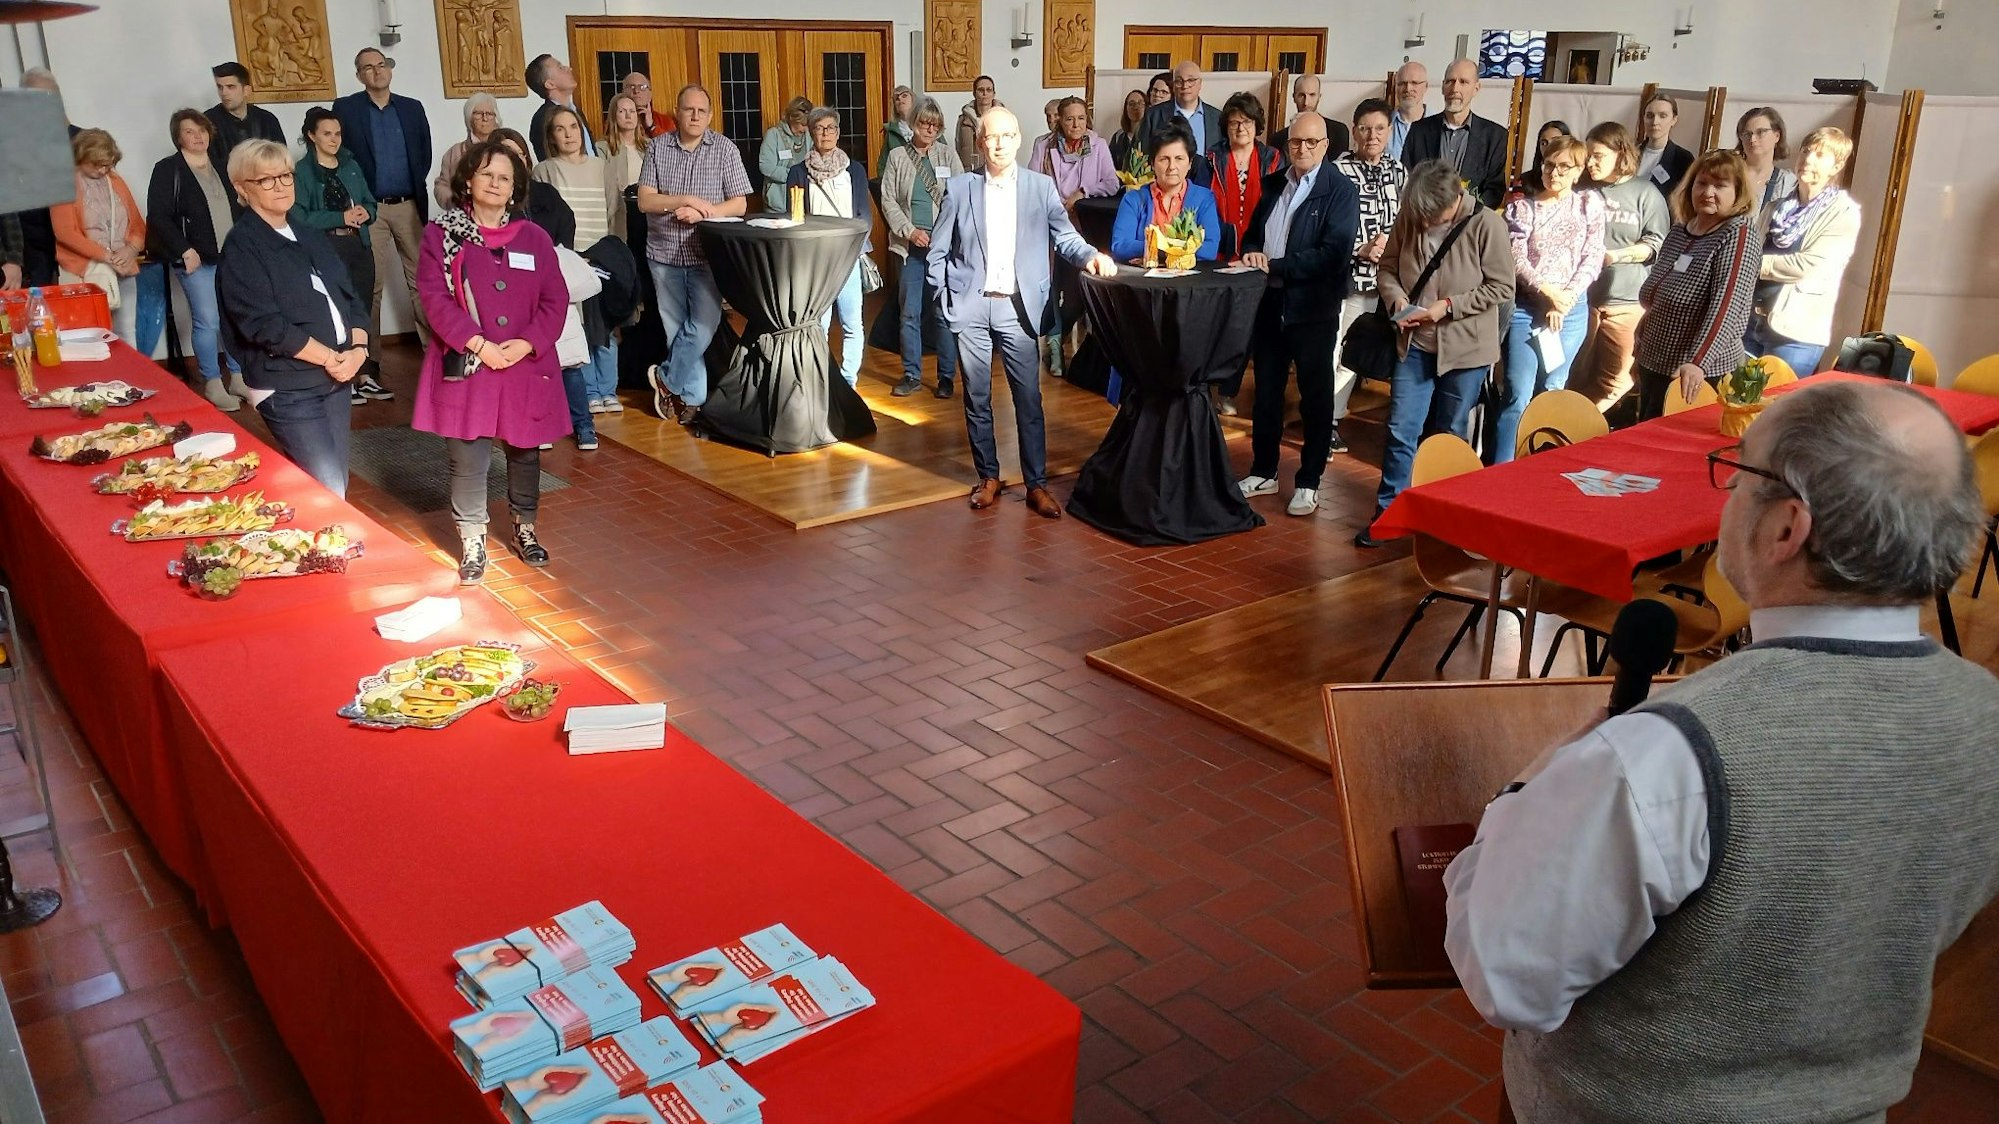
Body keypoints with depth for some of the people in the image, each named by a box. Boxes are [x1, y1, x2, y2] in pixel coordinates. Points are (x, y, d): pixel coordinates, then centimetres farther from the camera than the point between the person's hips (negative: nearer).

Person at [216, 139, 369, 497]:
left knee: (336, 489, 11)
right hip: (287, 389, -7)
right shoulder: (241, 247, -8)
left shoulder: (310, 237, 15)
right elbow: (263, 324, -17)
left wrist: (357, 349, -7)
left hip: (336, 379, 7)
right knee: (328, 495, -10)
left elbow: (351, 296, 11)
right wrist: (331, 358, -15)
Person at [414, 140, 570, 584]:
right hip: (466, 365, -2)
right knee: (467, 459, -2)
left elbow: (555, 300, 3)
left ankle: (524, 528, 32)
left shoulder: (534, 238, 6)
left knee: (524, 451, 13)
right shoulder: (441, 233, -1)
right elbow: (434, 296, -8)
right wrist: (477, 343, -18)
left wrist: (528, 343, -12)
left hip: (526, 365, 3)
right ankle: (472, 542, 11)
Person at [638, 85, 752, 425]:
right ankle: (691, 396, 17)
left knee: (703, 326, -11)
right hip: (665, 254, 1)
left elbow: (739, 204, -3)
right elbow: (644, 201, -3)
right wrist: (686, 200, -17)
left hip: (706, 253, -1)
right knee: (675, 330, 6)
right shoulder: (657, 147, 2)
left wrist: (701, 213, -17)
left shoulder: (724, 148, -1)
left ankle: (668, 380, 10)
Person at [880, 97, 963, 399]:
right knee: (910, 312, 5)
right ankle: (912, 375, 15)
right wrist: (910, 231, -9)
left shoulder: (948, 155, 4)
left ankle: (947, 376, 9)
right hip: (911, 246, 1)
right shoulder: (897, 157, 6)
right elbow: (888, 201, 3)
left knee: (945, 311, -1)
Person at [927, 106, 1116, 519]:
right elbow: (938, 251, 7)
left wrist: (1090, 255, -21)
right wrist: (944, 298, 0)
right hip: (971, 307, 0)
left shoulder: (1041, 187, 4)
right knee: (977, 398, 7)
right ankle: (988, 477, 21)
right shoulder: (960, 188, 4)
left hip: (1018, 307, 0)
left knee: (1029, 398, 0)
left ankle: (1036, 484, 8)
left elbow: (1064, 234, -1)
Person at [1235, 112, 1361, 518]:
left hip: (1312, 308, -6)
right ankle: (1263, 472, 26)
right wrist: (1252, 253, -3)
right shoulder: (1273, 184, 11)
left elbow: (1334, 253, -18)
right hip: (1269, 302, 6)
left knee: (1315, 397, 4)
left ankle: (1308, 482, 14)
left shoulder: (1340, 190, -8)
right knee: (1266, 390, 13)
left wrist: (1275, 266, -18)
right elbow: (1253, 231, 21)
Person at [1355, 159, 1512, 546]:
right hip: (1416, 343, 3)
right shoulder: (1409, 219, -5)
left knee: (1449, 434, 11)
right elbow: (1387, 268, 7)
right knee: (1401, 430, 1)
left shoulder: (1486, 224, -15)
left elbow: (1501, 288, -12)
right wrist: (1397, 298, -14)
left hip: (1464, 347, -3)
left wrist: (1448, 306, -20)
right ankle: (1387, 511, 12)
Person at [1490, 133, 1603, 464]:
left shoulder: (1590, 204, 8)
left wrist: (1565, 300, -9)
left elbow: (1593, 259, 2)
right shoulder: (1522, 206, 5)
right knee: (1517, 394, -9)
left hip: (1571, 310, 2)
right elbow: (1516, 259, -5)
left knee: (1550, 394, 7)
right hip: (1525, 307, -2)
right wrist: (1548, 292, -17)